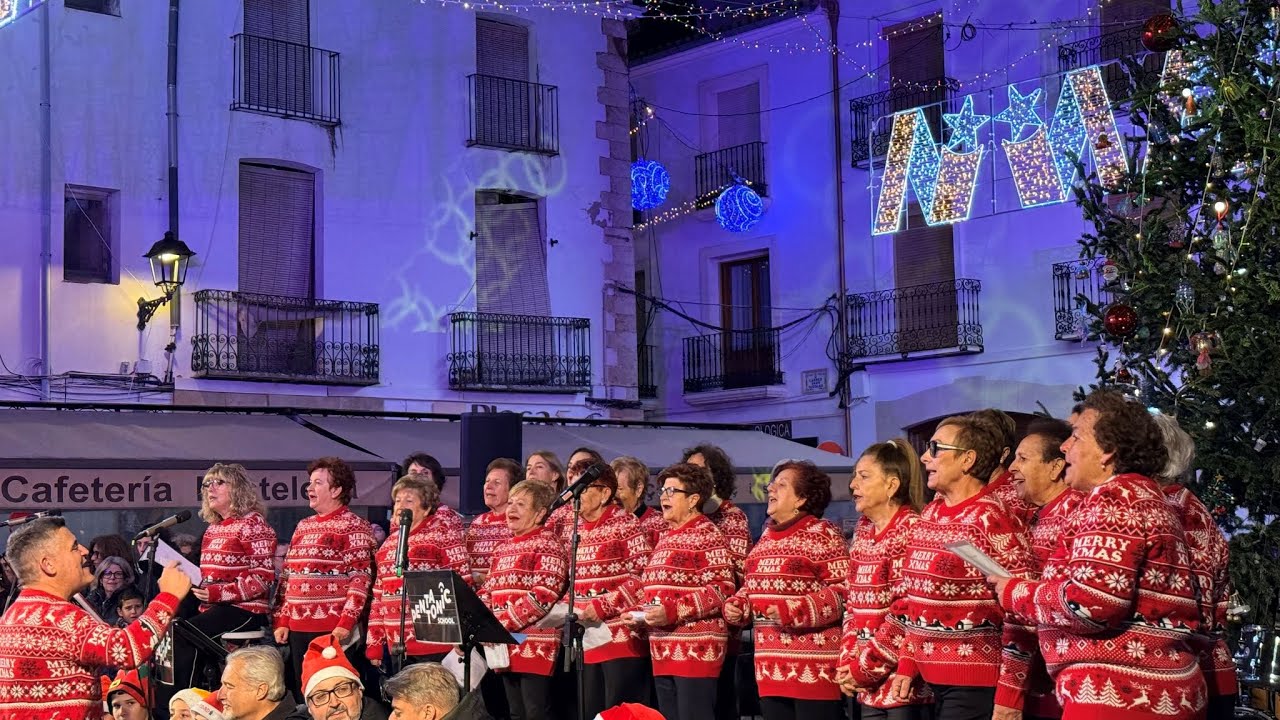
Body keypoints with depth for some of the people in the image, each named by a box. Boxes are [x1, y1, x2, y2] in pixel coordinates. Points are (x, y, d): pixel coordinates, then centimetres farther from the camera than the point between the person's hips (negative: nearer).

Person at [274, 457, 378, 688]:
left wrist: (346, 623, -19)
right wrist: (281, 621, 11)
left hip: (333, 629, -7)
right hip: (297, 627, 7)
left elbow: (360, 580, -11)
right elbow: (287, 577, 19)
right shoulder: (304, 526, 18)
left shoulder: (353, 526, -4)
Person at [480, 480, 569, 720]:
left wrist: (502, 623, -20)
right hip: (506, 647, 8)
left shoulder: (548, 545, -7)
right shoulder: (504, 549, 18)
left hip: (536, 646, -8)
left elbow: (543, 595, -18)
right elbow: (487, 592, 18)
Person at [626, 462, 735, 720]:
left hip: (696, 649, -9)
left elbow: (722, 589, -16)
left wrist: (672, 611, -21)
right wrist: (639, 612, 6)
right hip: (663, 651, 9)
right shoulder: (666, 537, 19)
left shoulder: (708, 535, -7)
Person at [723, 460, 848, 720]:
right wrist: (736, 606, 5)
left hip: (814, 666, -8)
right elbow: (752, 587, 26)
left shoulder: (822, 534, -7)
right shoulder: (767, 537, 16)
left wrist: (793, 612, -20)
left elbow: (844, 590, -14)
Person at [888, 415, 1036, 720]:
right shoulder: (928, 515, 9)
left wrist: (1010, 694, -17)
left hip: (976, 683, -7)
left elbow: (1020, 612, -16)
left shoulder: (992, 518, -13)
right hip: (932, 678, 7)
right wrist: (907, 664, 13)